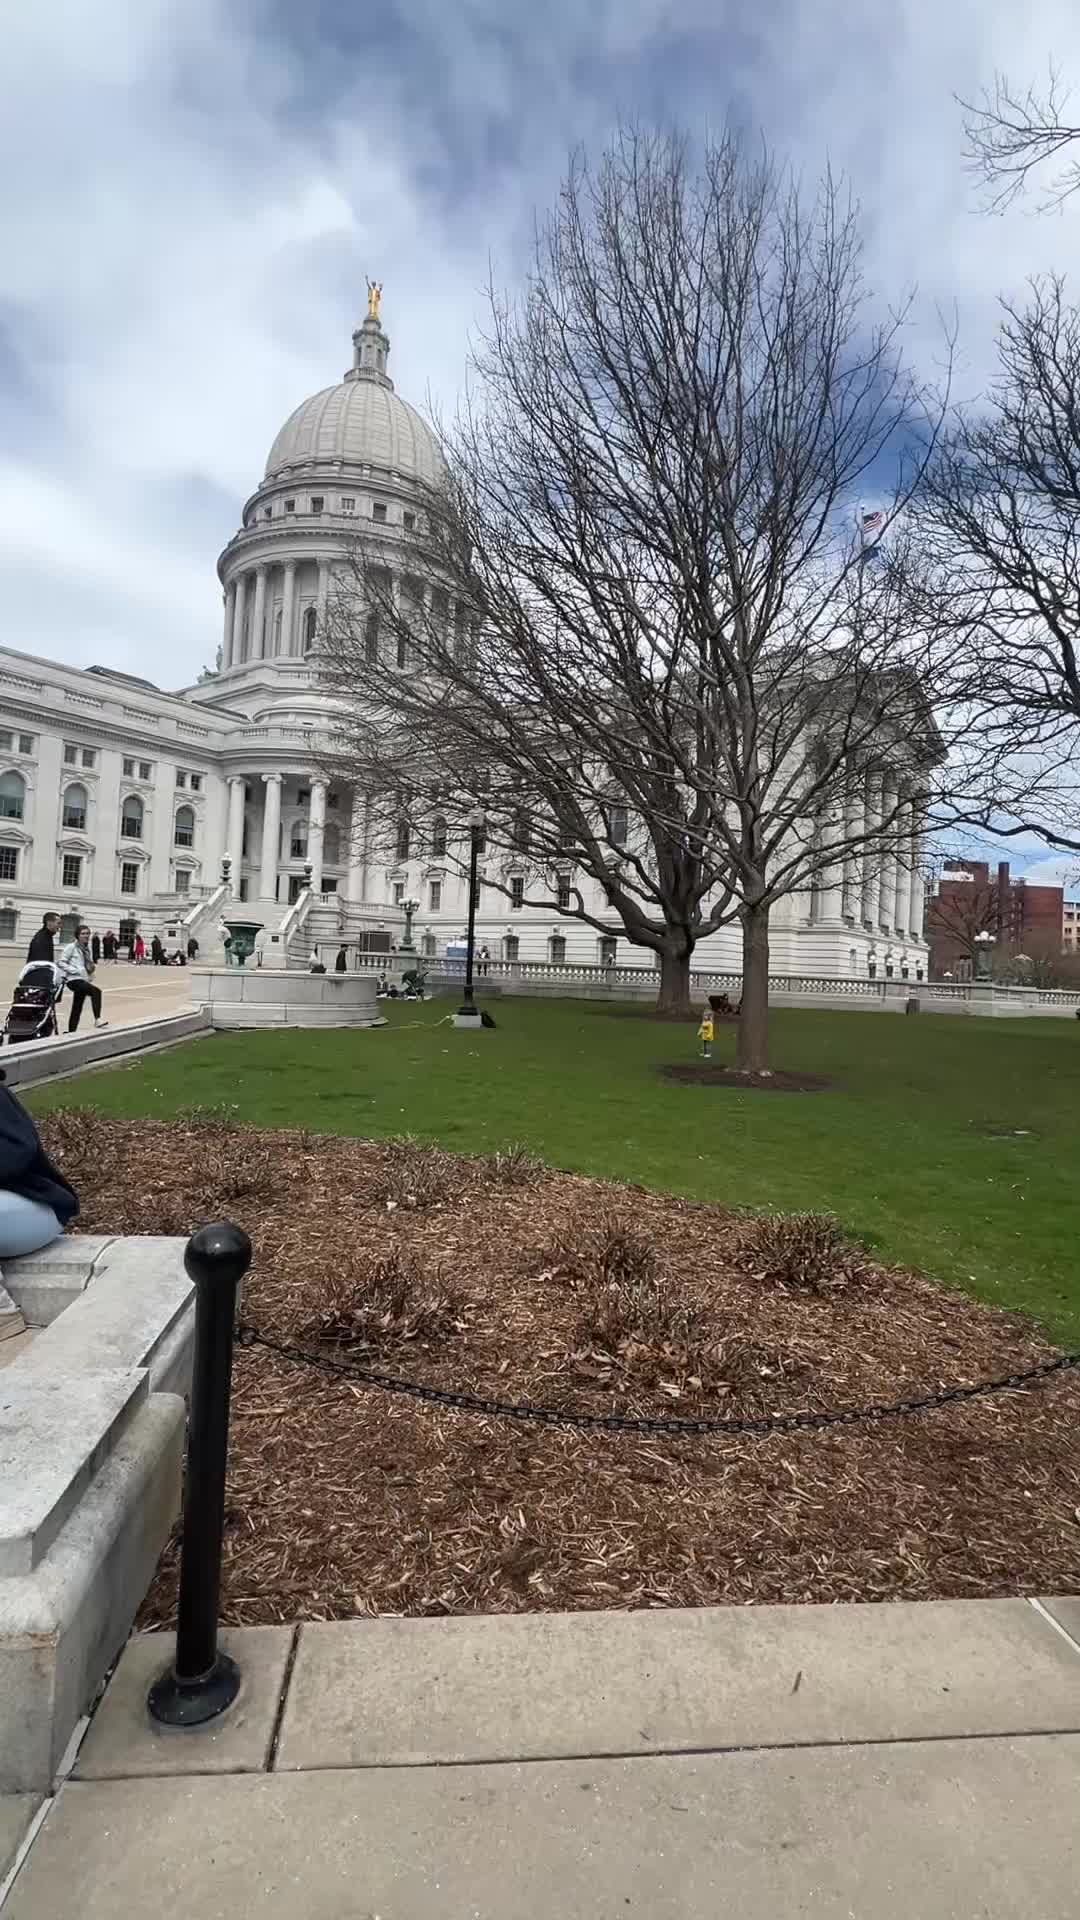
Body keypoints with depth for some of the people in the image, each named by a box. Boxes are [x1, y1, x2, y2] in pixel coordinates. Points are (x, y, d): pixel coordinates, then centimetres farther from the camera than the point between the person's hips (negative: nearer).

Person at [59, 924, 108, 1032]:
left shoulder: (87, 949, 15)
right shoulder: (71, 947, -5)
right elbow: (62, 963, -10)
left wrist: (90, 975, 9)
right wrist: (75, 971, -18)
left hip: (84, 980, 8)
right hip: (74, 980, -8)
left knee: (77, 1009, 10)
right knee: (96, 991, -28)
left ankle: (70, 1032, 17)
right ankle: (97, 1019, -32)